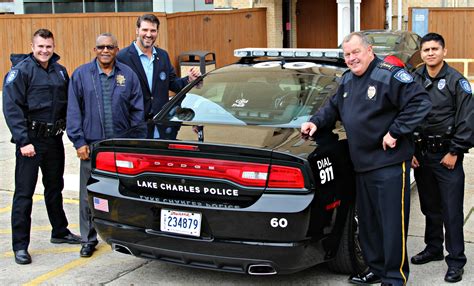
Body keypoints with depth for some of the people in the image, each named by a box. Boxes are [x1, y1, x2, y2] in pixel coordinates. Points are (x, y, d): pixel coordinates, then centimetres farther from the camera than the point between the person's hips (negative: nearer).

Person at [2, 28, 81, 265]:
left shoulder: (60, 72, 10)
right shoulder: (21, 70, -9)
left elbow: (68, 104, 18)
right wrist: (23, 141, -20)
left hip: (54, 139, 6)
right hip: (30, 141, -6)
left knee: (55, 188, 19)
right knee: (24, 193, -3)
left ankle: (60, 232, 34)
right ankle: (20, 246, 3)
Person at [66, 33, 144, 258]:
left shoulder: (128, 75, 6)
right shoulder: (81, 75, 5)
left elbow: (137, 110, 8)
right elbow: (74, 111, 3)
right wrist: (79, 142, -4)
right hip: (92, 145, 0)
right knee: (89, 196, 2)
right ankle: (89, 239, 15)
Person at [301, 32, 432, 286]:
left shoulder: (389, 75, -13)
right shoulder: (347, 79, 13)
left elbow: (420, 102, -17)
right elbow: (333, 107, 26)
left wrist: (395, 132, -19)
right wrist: (316, 122, 8)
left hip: (389, 164, -8)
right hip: (362, 164, 9)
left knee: (392, 222, -2)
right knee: (367, 222, 16)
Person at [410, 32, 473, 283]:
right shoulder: (413, 80, 7)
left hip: (447, 155, -4)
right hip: (420, 153, 5)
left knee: (452, 210, -3)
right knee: (429, 206, 16)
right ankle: (433, 248, 31)